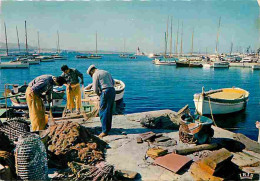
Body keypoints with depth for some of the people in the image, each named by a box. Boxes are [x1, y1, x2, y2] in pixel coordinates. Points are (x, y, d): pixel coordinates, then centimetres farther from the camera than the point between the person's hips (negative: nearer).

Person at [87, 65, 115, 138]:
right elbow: (113, 82, 23)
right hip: (113, 90, 8)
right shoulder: (106, 72, 22)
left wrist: (99, 94, 13)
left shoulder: (95, 74, 0)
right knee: (109, 111, 17)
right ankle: (108, 127, 26)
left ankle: (105, 131, -3)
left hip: (105, 92, -8)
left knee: (103, 112, -2)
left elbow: (95, 89, -4)